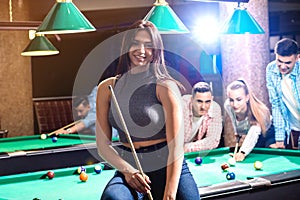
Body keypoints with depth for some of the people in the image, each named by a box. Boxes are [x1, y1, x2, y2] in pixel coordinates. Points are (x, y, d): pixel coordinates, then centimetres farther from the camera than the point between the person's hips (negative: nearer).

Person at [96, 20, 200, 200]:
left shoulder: (165, 87, -6)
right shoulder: (107, 88, 6)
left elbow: (176, 145, -12)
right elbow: (103, 144, 6)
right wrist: (127, 170, -13)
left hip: (169, 168, -1)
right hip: (129, 166, 1)